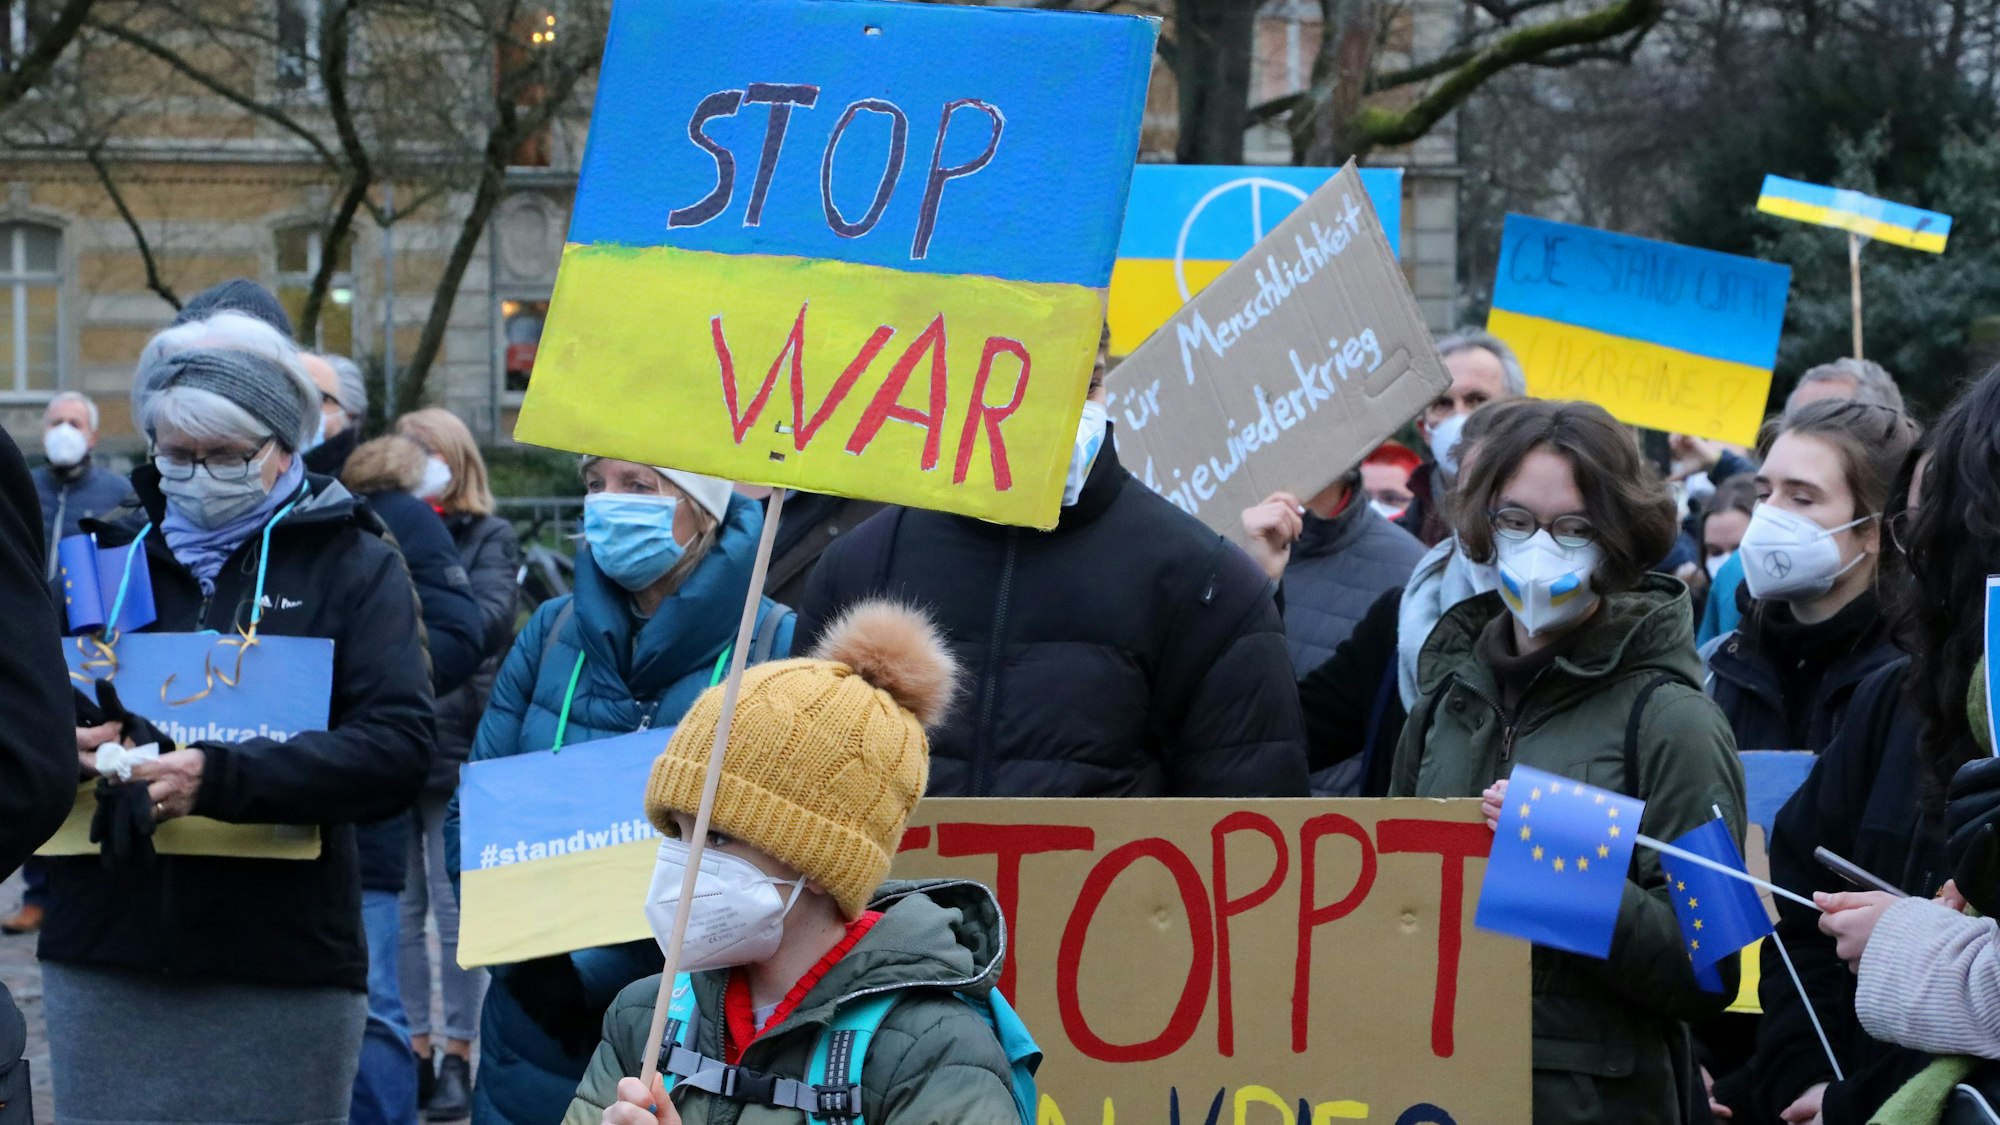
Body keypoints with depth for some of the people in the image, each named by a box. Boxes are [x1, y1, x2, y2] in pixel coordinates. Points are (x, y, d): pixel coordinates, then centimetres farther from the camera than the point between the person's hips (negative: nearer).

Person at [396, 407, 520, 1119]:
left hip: (457, 746, -3)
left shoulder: (489, 539, 3)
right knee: (401, 907, 7)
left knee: (455, 910, 1)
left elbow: (492, 619, -13)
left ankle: (458, 1054, 9)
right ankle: (414, 1049, 15)